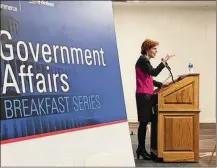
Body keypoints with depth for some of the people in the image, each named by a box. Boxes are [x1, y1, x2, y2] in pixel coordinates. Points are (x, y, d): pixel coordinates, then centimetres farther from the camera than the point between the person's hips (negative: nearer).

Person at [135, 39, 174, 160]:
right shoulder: (142, 60, -10)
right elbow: (154, 72, -21)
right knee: (143, 122, -6)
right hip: (143, 95, -10)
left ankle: (141, 149, 14)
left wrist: (161, 85, 11)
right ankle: (141, 149, 0)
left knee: (144, 122, 9)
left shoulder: (145, 60, 20)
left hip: (146, 95, 10)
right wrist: (164, 62, -14)